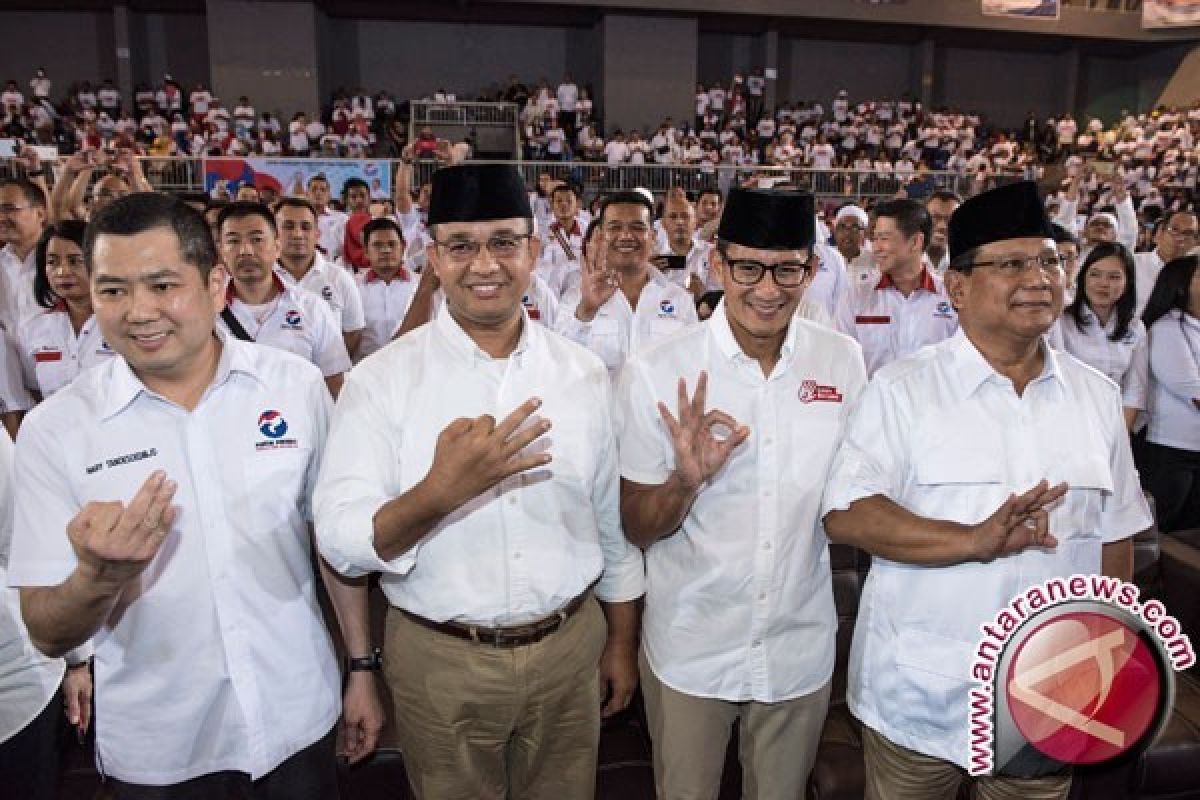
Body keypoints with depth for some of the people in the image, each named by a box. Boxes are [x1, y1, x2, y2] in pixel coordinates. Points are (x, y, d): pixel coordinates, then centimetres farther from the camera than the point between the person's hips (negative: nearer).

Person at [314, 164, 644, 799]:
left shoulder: (583, 374, -2)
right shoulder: (381, 380, -11)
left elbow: (614, 520, 6)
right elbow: (340, 544, -17)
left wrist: (622, 643, 10)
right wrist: (440, 491, -34)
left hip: (570, 648, 3)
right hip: (439, 660, -2)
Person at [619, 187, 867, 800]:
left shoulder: (843, 362, -7)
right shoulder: (654, 374, -15)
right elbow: (636, 530, -10)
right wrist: (687, 480, -28)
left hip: (800, 649, 2)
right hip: (690, 653, -2)